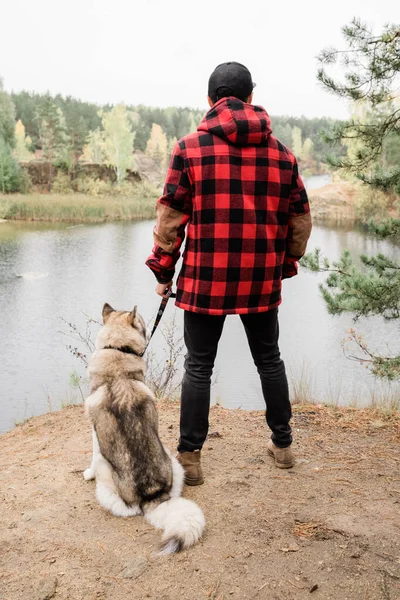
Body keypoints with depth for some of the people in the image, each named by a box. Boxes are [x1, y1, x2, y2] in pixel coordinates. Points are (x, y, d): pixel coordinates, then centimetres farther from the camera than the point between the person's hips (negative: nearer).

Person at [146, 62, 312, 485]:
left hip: (205, 277, -3)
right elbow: (300, 220, 9)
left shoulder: (190, 148, -5)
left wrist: (163, 271, 4)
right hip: (262, 280, 3)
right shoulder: (281, 153, 5)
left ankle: (189, 458, 12)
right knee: (269, 359, 19)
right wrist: (285, 265, 22)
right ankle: (282, 445, 30)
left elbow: (170, 218, -6)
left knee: (198, 366, 7)